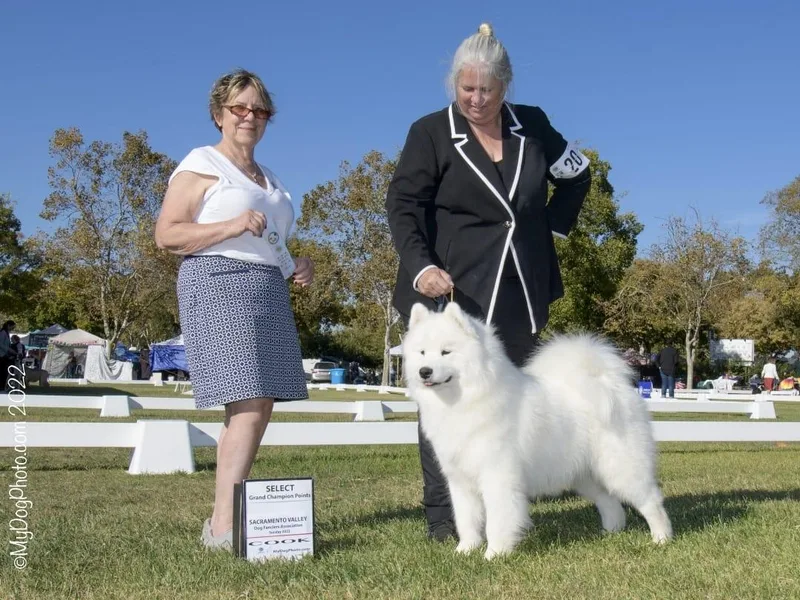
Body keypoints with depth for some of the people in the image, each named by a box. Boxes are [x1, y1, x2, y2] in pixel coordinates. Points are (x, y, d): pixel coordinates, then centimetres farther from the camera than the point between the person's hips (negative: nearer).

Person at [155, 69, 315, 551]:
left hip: (269, 292, 8)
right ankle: (223, 525, -18)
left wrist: (298, 267, 14)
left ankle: (225, 520, 9)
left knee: (260, 407, 3)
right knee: (249, 406, -19)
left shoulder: (269, 179, 24)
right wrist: (232, 226, -18)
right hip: (219, 285, -8)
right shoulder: (202, 164, 1)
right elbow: (166, 235, -7)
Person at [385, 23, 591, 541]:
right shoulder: (430, 133, -3)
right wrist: (420, 266, -24)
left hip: (523, 294, 4)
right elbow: (403, 205, -9)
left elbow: (577, 173, 22)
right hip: (453, 291, -4)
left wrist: (554, 226, 9)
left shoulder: (532, 126, 8)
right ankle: (442, 515, 2)